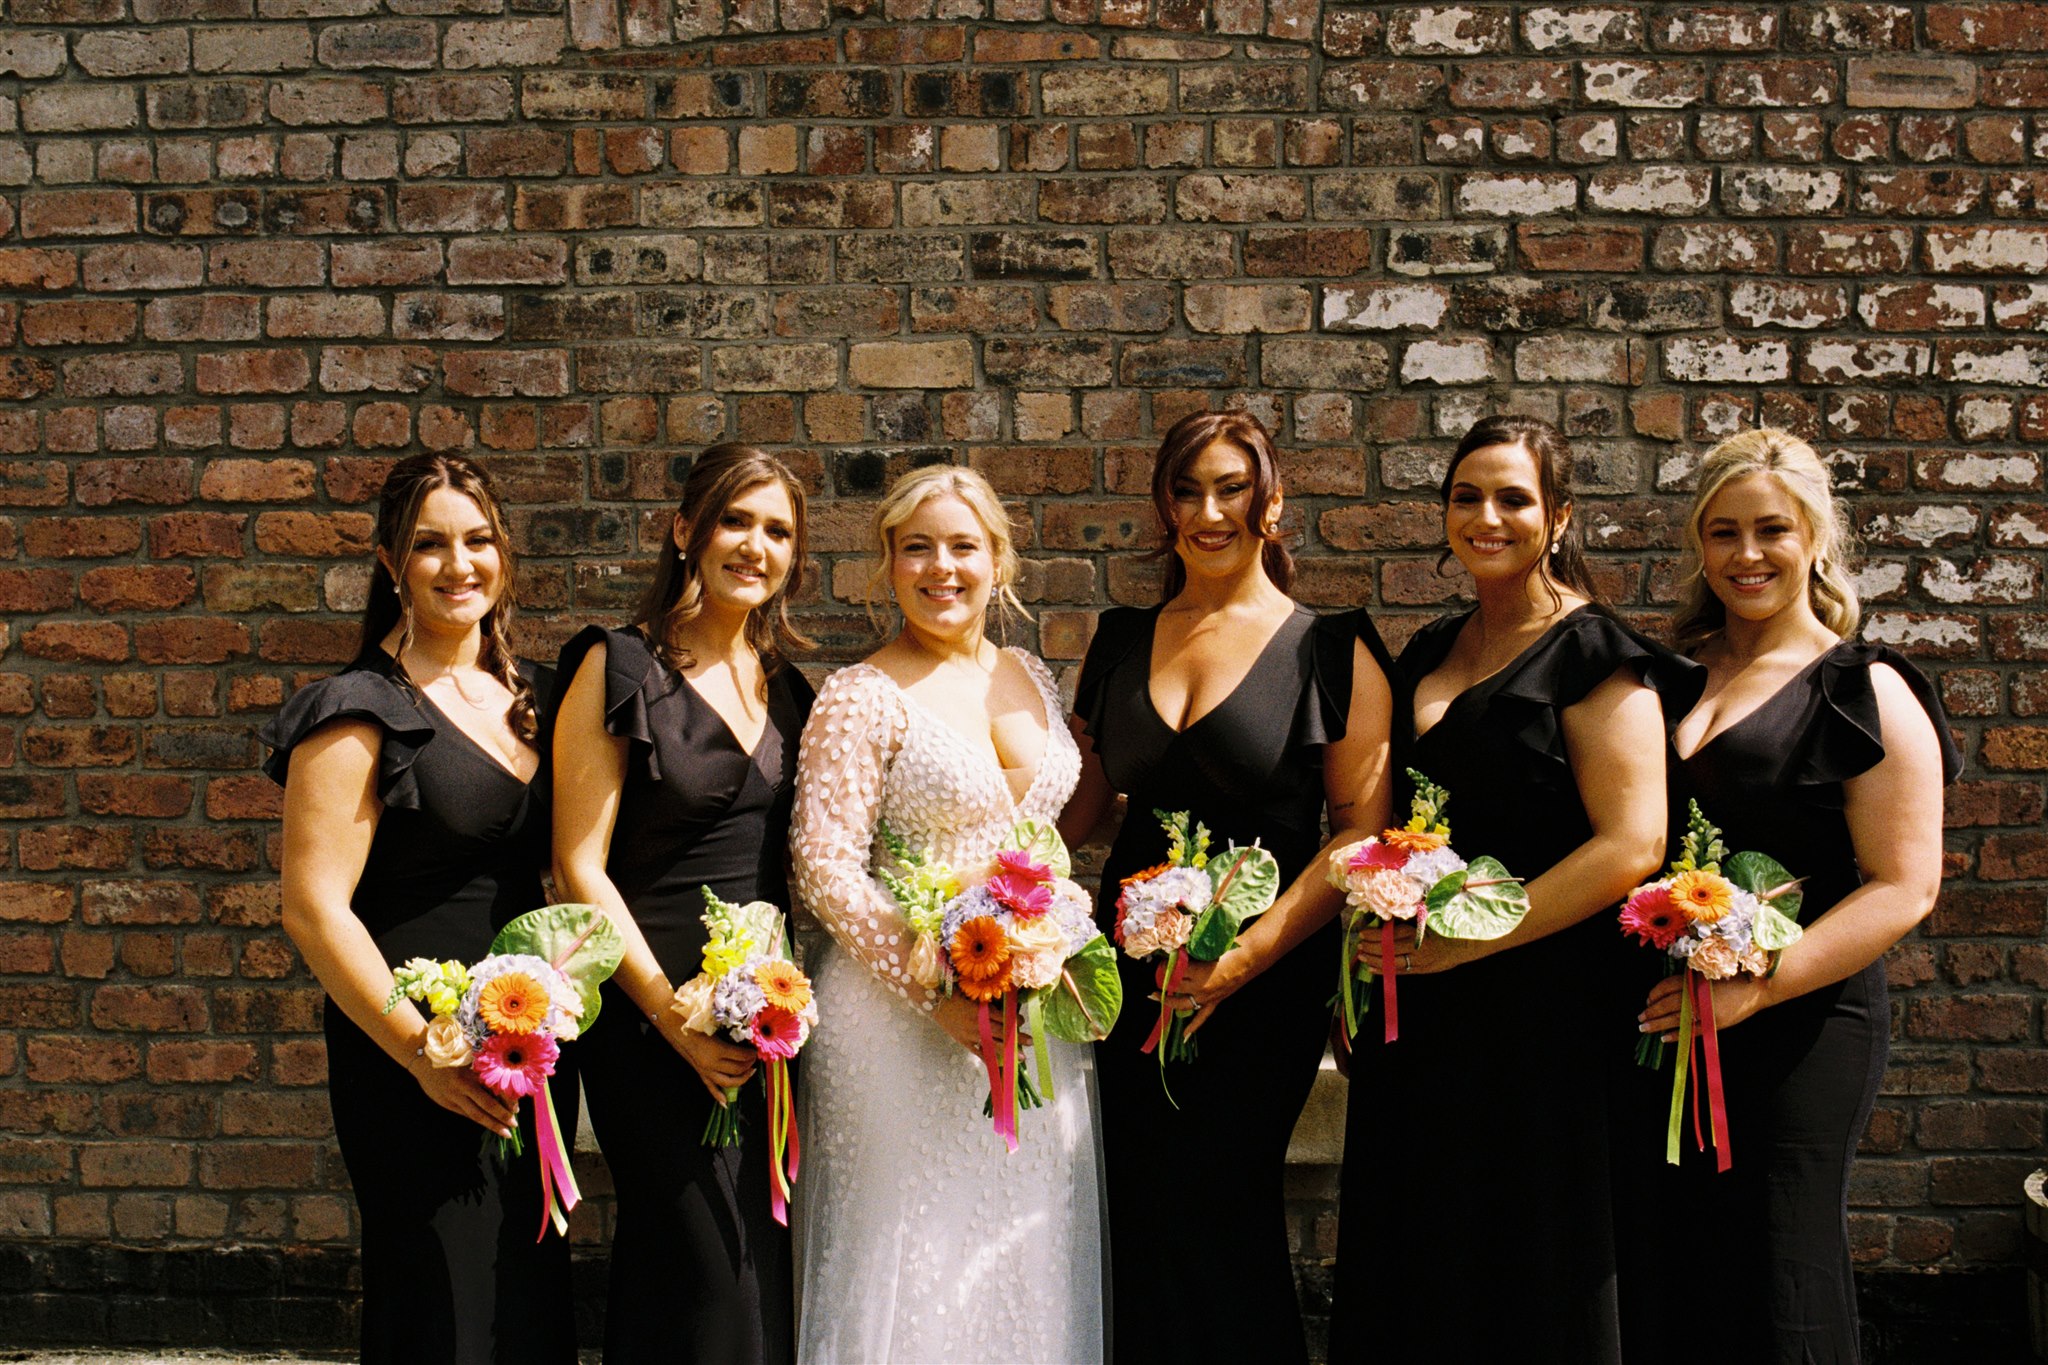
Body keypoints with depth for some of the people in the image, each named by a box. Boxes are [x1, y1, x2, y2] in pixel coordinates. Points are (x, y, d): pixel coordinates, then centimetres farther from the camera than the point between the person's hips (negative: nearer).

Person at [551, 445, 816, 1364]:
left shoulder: (788, 691, 11)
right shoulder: (620, 669, -7)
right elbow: (580, 867, -11)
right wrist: (676, 1018, -14)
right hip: (653, 1011, -6)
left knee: (767, 1258, 11)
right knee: (712, 1264, -6)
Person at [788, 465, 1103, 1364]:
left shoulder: (1030, 679, 9)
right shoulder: (860, 698, -9)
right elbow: (825, 868, -15)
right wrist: (937, 993, -20)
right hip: (910, 1019, -6)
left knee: (1025, 1249, 13)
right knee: (913, 1263, 2)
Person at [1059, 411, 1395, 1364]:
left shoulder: (1331, 650, -3)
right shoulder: (1123, 640, 10)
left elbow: (1364, 828, -8)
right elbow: (1078, 797, 15)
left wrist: (1253, 952, -17)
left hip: (1265, 981, -4)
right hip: (1134, 964, 4)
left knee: (1213, 1215, -4)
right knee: (1141, 1221, 8)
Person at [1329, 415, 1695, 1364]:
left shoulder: (1592, 655, -8)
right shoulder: (1427, 653, 13)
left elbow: (1630, 845, -16)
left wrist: (1468, 940, -18)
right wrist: (1370, 953, 8)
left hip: (1538, 1001, -6)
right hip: (1415, 1006, 6)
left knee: (1519, 1278, 5)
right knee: (1409, 1259, 12)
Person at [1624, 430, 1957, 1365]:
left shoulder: (1865, 691, -4)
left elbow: (1902, 887, -11)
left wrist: (1757, 983, -21)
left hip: (1799, 1029, -5)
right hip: (1660, 1020, 5)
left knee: (1775, 1286, 4)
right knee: (1657, 1279, 11)